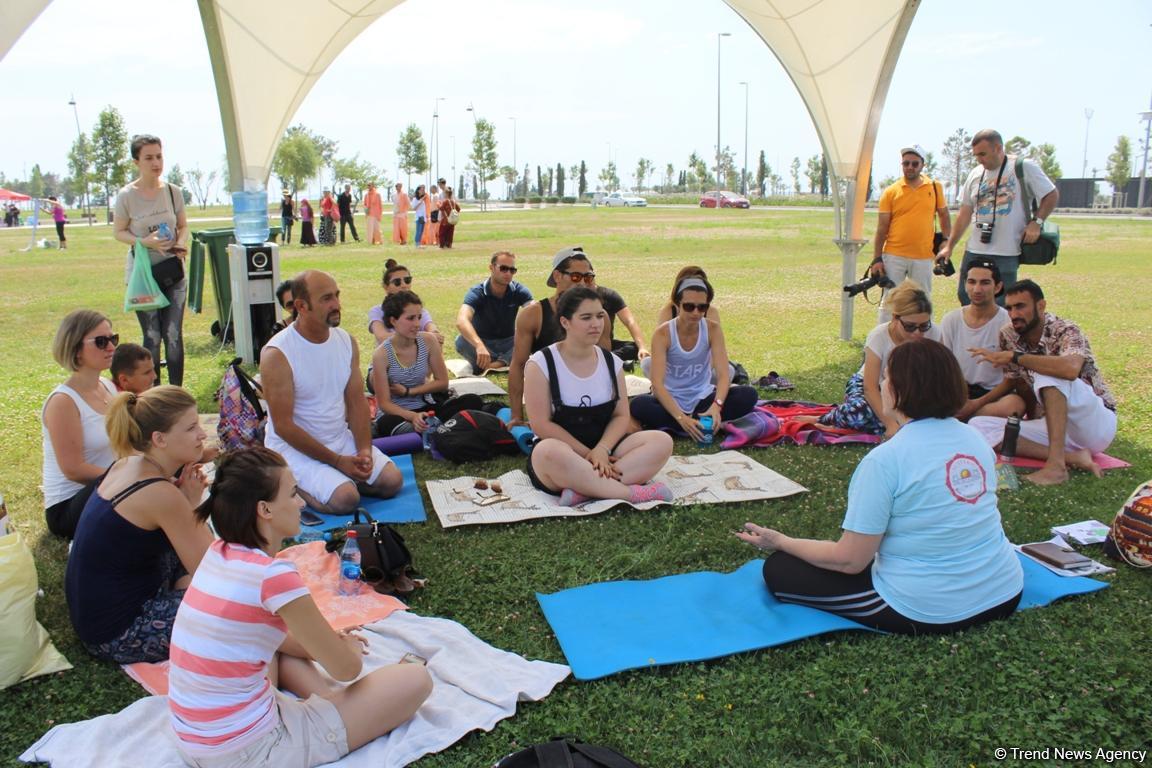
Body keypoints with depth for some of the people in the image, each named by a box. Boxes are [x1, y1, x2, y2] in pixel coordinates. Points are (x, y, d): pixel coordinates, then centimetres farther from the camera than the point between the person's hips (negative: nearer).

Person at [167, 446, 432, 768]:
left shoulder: (220, 552, 2)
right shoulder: (274, 575, -21)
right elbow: (346, 670, -10)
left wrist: (327, 644, 15)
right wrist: (352, 649, 12)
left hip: (191, 740, 8)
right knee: (415, 679, -7)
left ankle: (327, 704, 14)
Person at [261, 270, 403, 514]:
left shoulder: (347, 341, 0)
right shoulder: (276, 354, -19)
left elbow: (357, 402, 2)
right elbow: (284, 426, -19)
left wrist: (364, 450, -13)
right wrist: (338, 461, -18)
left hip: (341, 438, 6)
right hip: (294, 446, -6)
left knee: (392, 480, -8)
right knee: (345, 499, -25)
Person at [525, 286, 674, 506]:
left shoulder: (612, 362, 8)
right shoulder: (541, 364, -6)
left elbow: (621, 416, 4)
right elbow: (542, 424, -11)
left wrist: (601, 450, -16)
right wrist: (587, 453, -16)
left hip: (604, 449, 5)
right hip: (562, 450, -4)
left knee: (662, 441, -19)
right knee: (548, 451, -40)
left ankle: (585, 489, -32)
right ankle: (631, 492, -30)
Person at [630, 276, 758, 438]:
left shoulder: (713, 329, -9)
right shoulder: (663, 334, -16)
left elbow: (723, 375, -17)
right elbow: (657, 383, -24)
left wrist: (716, 405, -37)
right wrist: (681, 418, -37)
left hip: (702, 398, 3)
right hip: (672, 401, -2)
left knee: (749, 395, -22)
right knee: (639, 405, -33)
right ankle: (704, 426, -22)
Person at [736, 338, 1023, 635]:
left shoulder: (885, 459, -20)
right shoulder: (975, 438, 1)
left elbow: (850, 560, -17)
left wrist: (780, 542, -3)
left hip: (930, 612, -7)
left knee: (779, 570, -1)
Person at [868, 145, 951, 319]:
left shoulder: (935, 187, 4)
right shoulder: (891, 192, 0)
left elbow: (944, 216, 14)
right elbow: (882, 228, 0)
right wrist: (877, 259, -5)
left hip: (923, 257, 1)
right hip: (894, 256, -1)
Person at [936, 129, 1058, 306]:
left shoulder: (1024, 167, -4)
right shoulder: (975, 174, 10)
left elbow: (1052, 195, 2)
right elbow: (965, 214, 15)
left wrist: (1036, 222, -12)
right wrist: (949, 246, 13)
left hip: (1007, 253, -5)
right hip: (975, 251, 5)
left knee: (1001, 306, -3)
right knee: (965, 298, 7)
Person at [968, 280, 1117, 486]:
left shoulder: (1065, 331, -16)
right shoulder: (1009, 336, 0)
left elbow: (1071, 369, -39)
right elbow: (1012, 380, 15)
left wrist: (1014, 356, -31)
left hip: (1097, 423, -6)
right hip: (1054, 425, 6)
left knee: (1048, 374, -32)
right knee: (979, 426, -16)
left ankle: (1057, 464, -34)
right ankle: (1073, 457, -23)